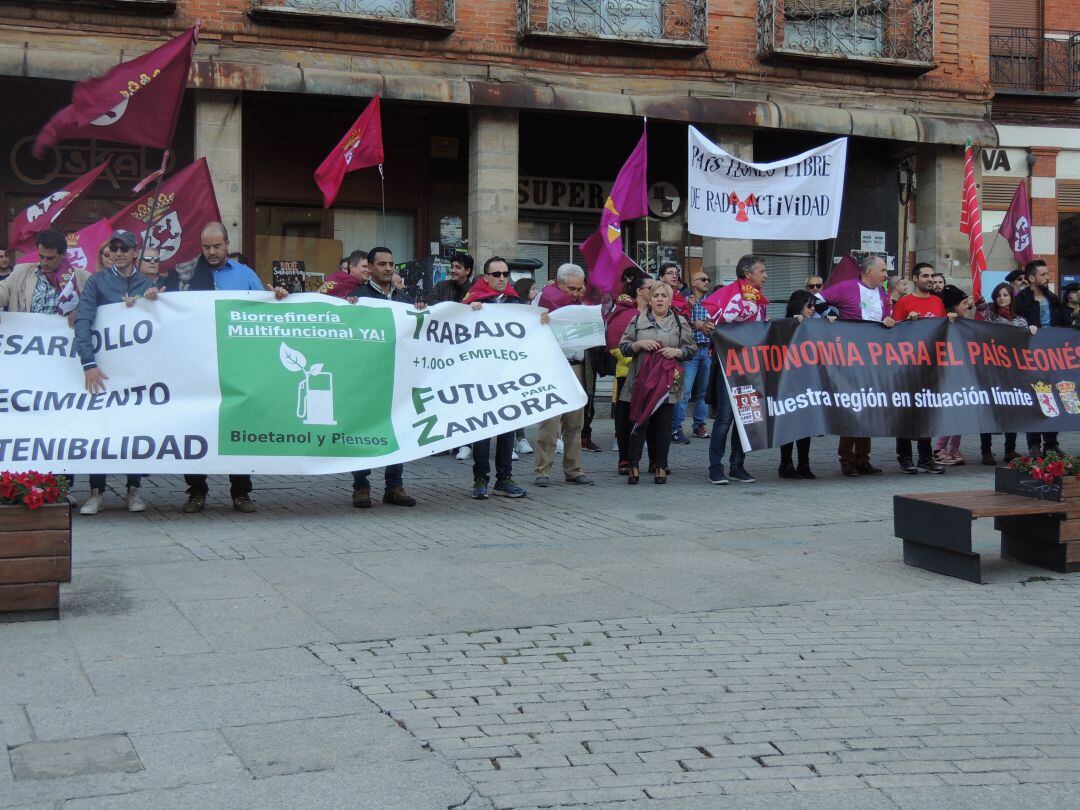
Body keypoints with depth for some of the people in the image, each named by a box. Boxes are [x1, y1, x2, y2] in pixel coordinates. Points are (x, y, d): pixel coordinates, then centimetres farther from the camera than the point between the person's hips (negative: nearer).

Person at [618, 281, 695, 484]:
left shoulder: (680, 322, 10)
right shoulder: (638, 320, 10)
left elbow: (692, 349, 9)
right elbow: (623, 347, 8)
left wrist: (677, 352, -9)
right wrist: (640, 344, -9)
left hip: (668, 382, 0)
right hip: (642, 381, 0)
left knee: (663, 424, 1)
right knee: (640, 422, -4)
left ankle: (661, 466, 10)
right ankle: (633, 465, 1)